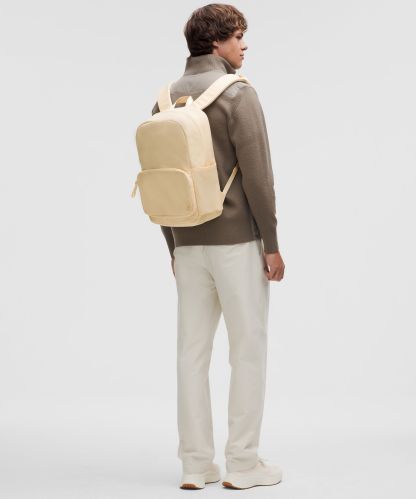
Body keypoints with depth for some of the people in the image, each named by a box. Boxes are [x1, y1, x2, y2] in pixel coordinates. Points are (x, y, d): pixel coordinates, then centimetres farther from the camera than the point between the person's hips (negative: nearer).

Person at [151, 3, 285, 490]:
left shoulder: (165, 100, 8)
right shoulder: (238, 93, -12)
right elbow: (257, 175, -17)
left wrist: (174, 247, 17)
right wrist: (272, 244, -10)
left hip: (190, 243, 6)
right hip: (238, 241, -6)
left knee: (193, 351, 8)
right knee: (248, 349, 2)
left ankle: (195, 464, 11)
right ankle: (243, 463, 5)